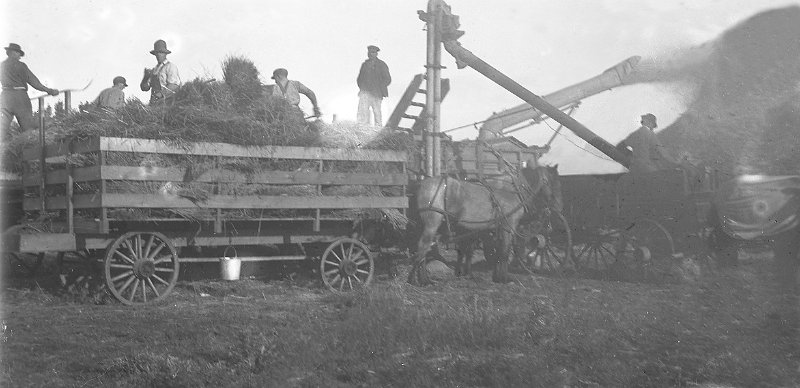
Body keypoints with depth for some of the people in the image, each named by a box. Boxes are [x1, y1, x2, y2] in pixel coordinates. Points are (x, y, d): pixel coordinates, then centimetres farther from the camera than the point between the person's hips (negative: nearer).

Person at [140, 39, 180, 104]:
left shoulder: (170, 66, 2)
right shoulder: (154, 70, 22)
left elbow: (174, 85, -9)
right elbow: (144, 88, 19)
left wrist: (160, 94, -19)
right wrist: (146, 76, 0)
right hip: (154, 102, 5)